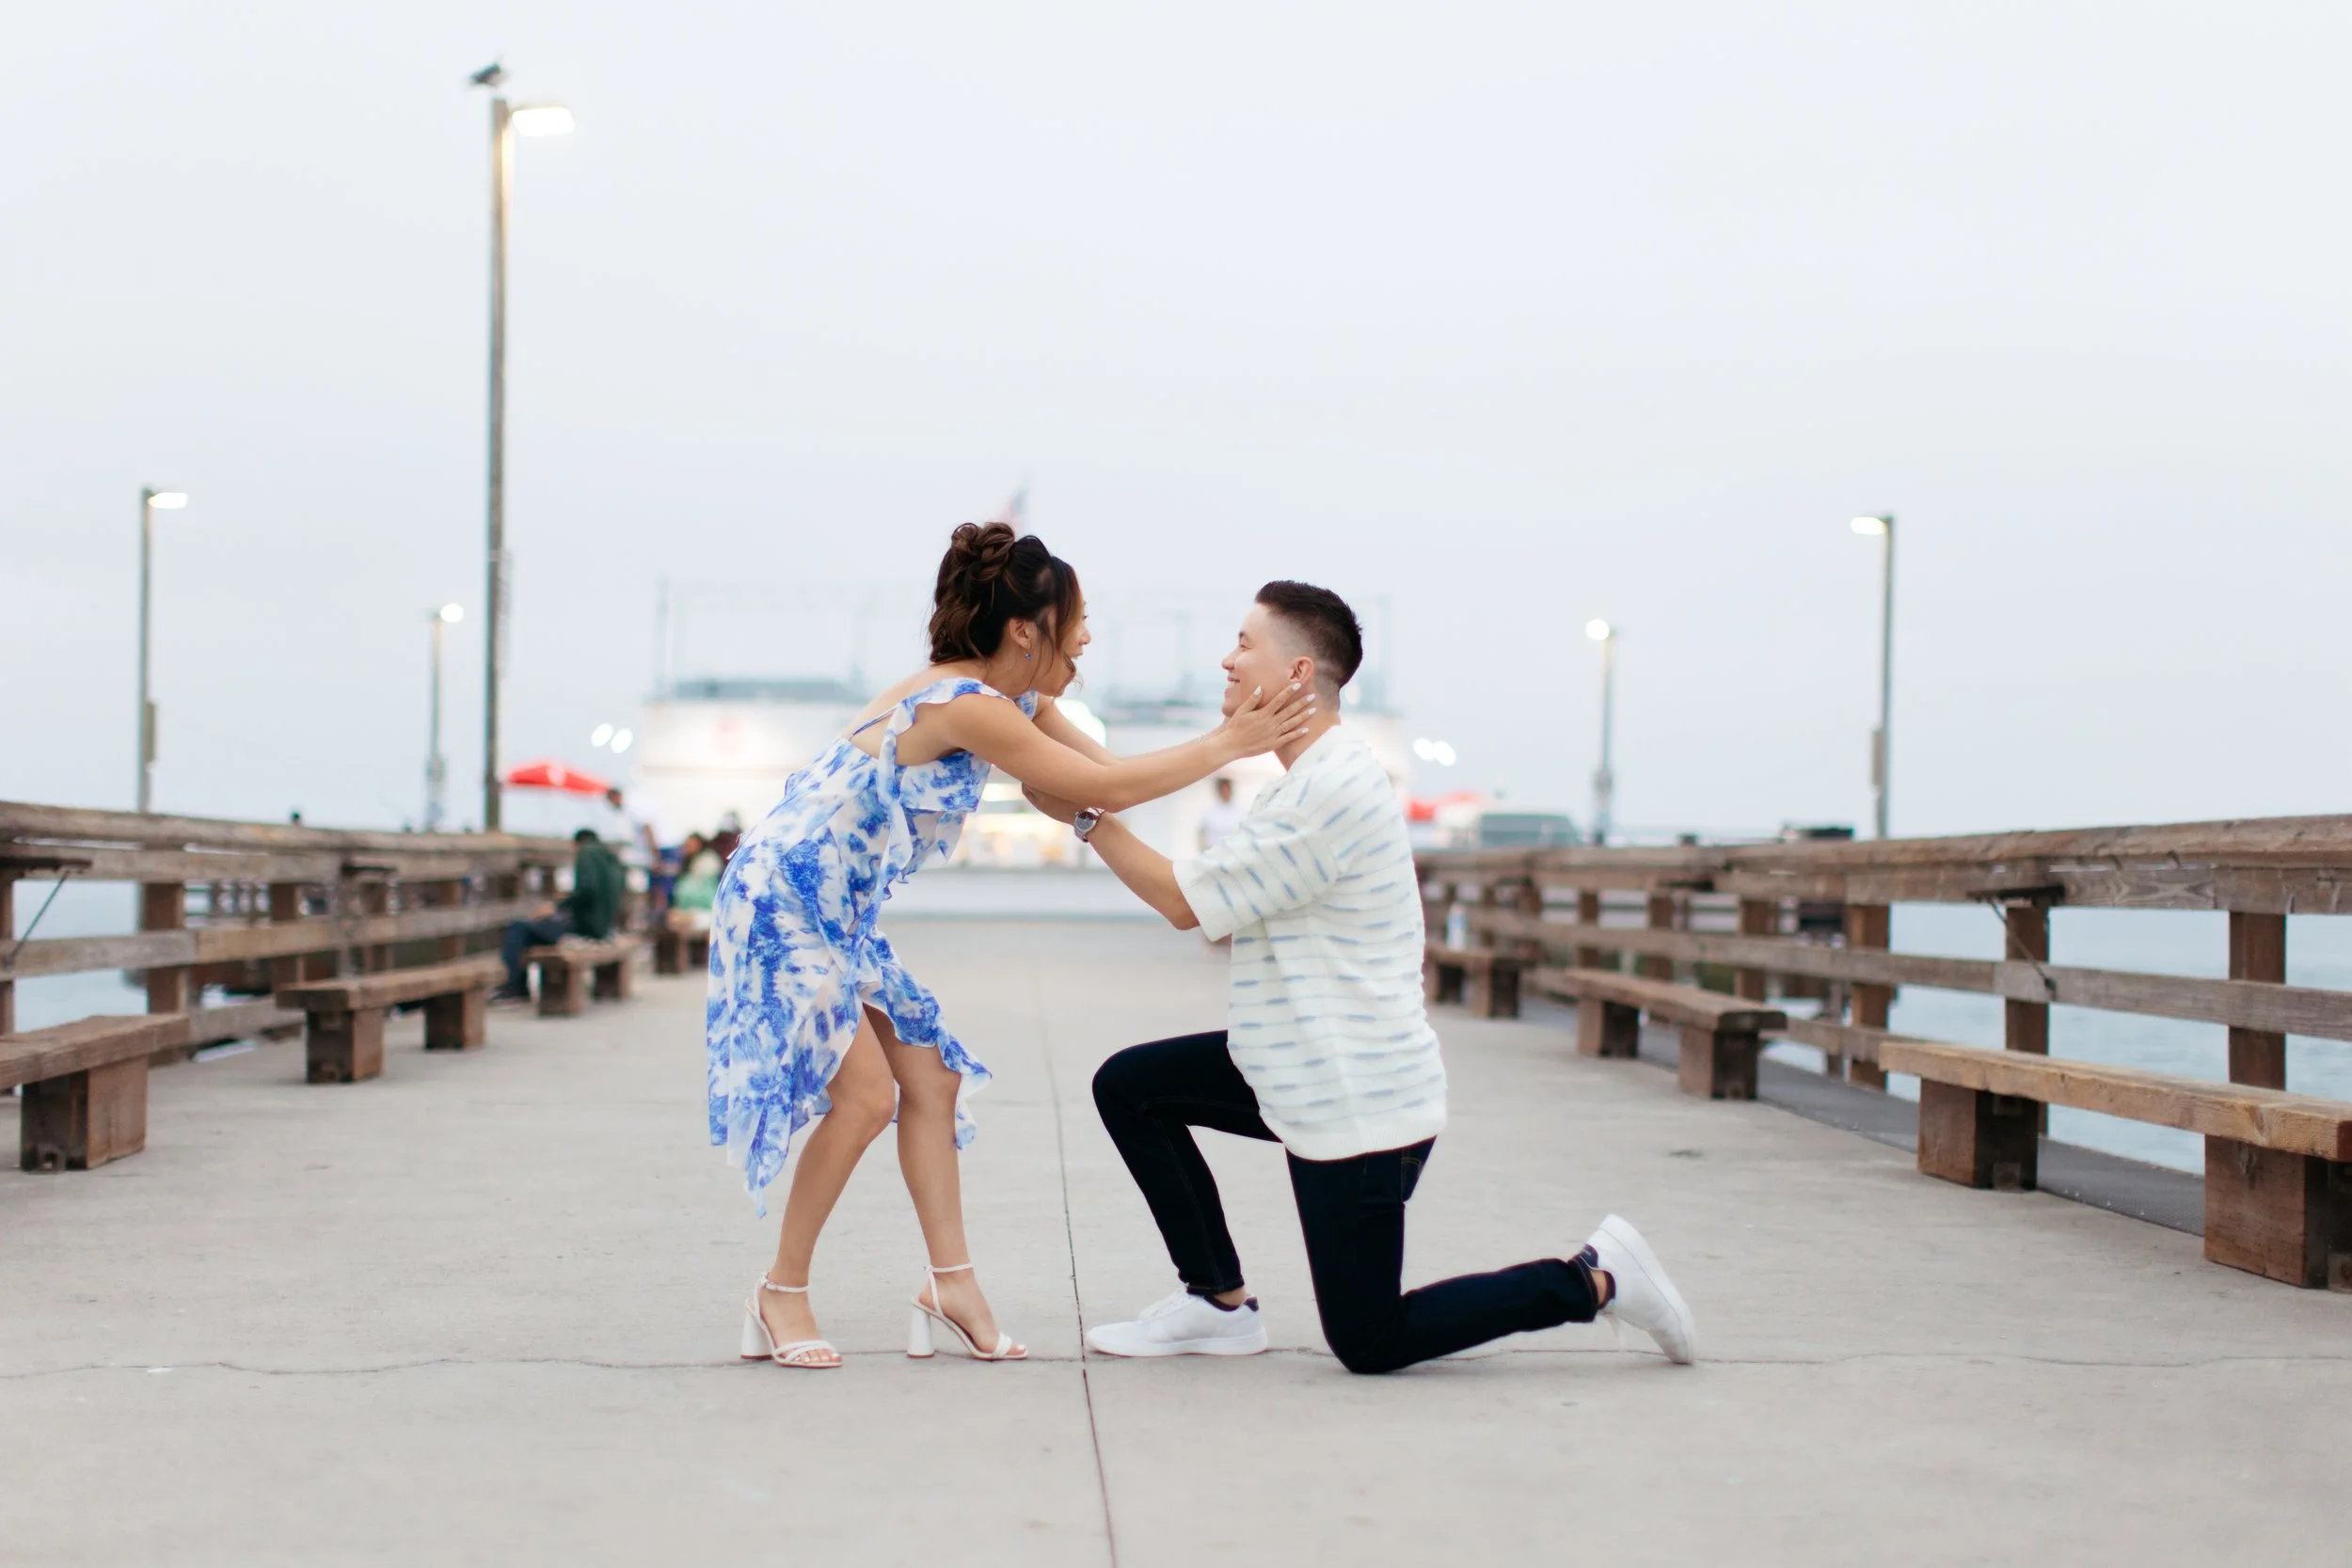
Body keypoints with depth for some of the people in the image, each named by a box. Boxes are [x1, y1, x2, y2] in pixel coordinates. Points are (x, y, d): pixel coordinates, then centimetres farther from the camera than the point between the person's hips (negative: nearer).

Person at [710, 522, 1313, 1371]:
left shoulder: (1014, 700, 6)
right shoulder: (966, 707, -25)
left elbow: (1108, 769, 6)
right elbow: (1106, 789, -24)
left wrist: (1235, 735, -2)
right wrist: (1226, 744, -18)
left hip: (837, 913, 10)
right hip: (780, 900, -10)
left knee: (930, 1077, 6)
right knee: (865, 1093, -13)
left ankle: (951, 1285, 10)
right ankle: (780, 1296, 0)